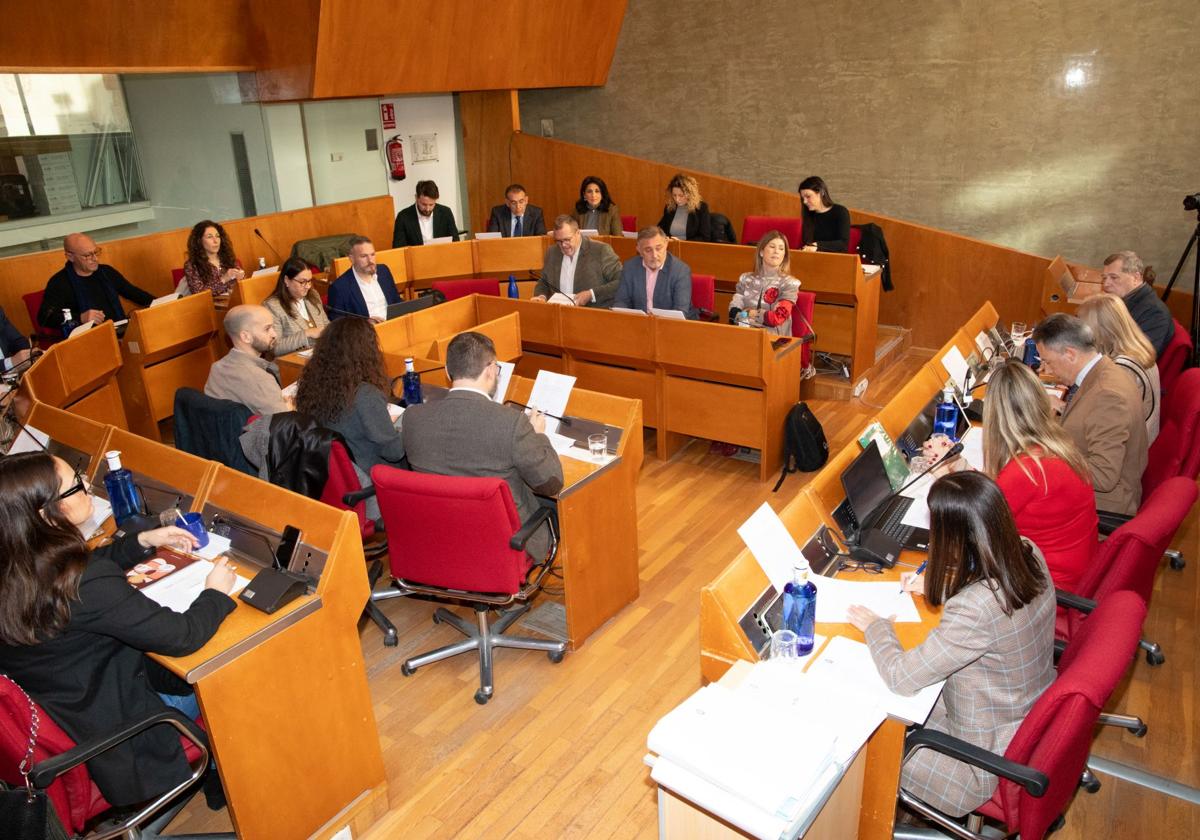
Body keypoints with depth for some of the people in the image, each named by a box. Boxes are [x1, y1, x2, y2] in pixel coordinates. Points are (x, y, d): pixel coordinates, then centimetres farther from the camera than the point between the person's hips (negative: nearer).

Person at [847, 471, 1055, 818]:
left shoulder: (972, 611, -41)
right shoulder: (1027, 553, -16)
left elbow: (901, 677, -30)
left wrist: (875, 626, -13)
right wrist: (936, 585, 10)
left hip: (995, 758, -7)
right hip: (1036, 714, 8)